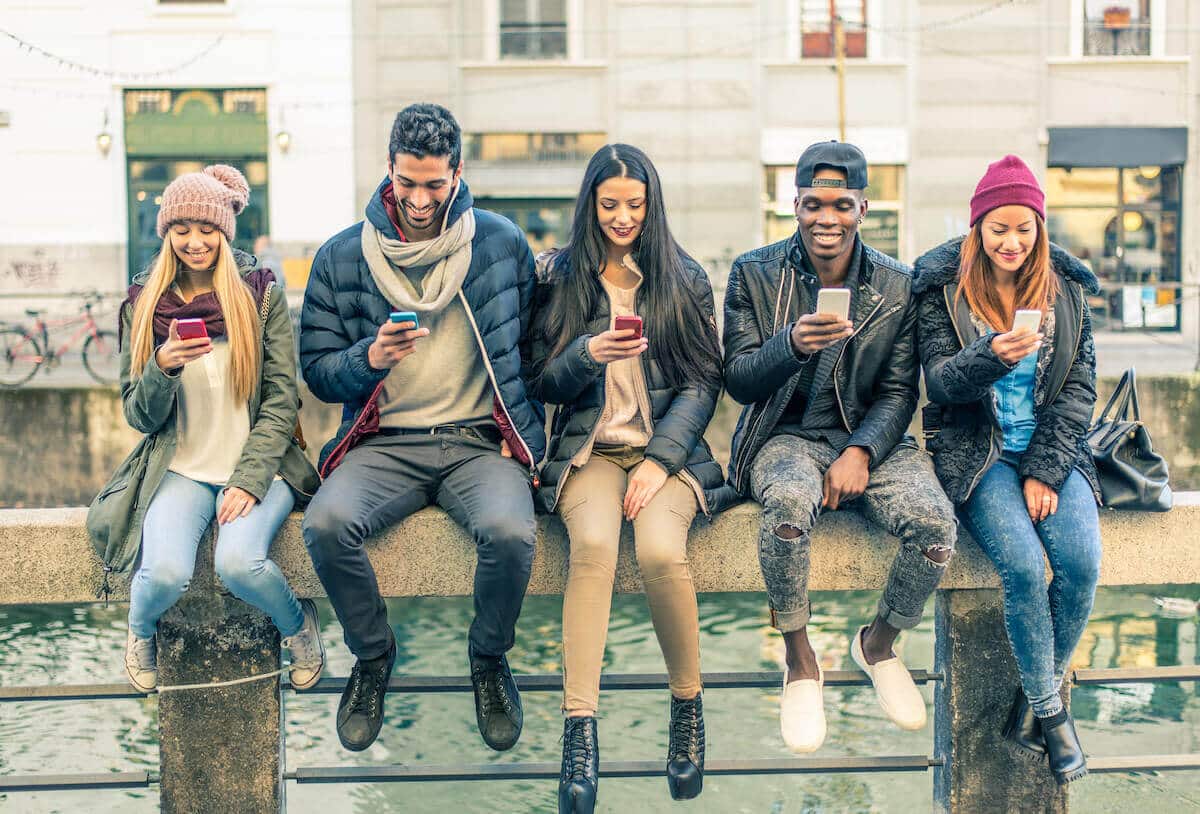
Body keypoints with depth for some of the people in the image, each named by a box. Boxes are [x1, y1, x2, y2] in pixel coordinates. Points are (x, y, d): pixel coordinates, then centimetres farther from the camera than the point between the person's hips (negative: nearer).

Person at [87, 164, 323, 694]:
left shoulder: (261, 294, 2)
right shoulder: (143, 304, 6)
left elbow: (281, 400, -1)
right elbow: (138, 417, 6)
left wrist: (250, 480, -13)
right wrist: (163, 367, -16)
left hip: (256, 466, -1)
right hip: (181, 470, 1)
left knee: (238, 562, -31)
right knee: (167, 572, -27)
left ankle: (297, 625, 3)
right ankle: (140, 631, 11)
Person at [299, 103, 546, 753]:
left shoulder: (500, 242, 5)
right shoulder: (341, 257, 5)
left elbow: (531, 348, 12)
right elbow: (316, 370, 7)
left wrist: (523, 436, 1)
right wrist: (370, 357, -14)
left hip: (480, 441, -1)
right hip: (383, 444, 1)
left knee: (510, 531, -32)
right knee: (326, 523, -30)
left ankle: (490, 661, 2)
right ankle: (372, 656, 2)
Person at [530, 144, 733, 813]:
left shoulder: (684, 280, 10)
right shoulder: (560, 277, 11)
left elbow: (703, 383, 4)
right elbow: (544, 383, 9)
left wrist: (660, 460, -10)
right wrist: (588, 354, -13)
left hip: (668, 448, 0)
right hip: (588, 449, 0)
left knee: (660, 550, -31)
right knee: (594, 544, -33)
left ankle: (689, 706, -7)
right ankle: (581, 731, -31)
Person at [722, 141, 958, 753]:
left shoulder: (897, 286, 3)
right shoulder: (754, 274, 0)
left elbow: (899, 392, 2)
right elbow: (739, 381, -5)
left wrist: (861, 451, -16)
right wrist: (792, 345, -26)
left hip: (869, 438, 2)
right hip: (786, 436, -2)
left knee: (935, 521, -26)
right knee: (788, 502, -37)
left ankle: (879, 646, 7)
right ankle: (801, 664, -12)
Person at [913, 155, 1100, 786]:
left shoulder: (1066, 288, 7)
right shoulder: (944, 287, 0)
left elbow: (1079, 388, 4)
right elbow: (941, 382, -7)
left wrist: (1046, 470, -7)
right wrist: (992, 355, -28)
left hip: (1052, 450, 3)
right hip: (978, 451, -2)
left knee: (1082, 561, -23)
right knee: (1024, 564, -26)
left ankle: (1035, 695, 0)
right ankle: (1049, 709, -5)